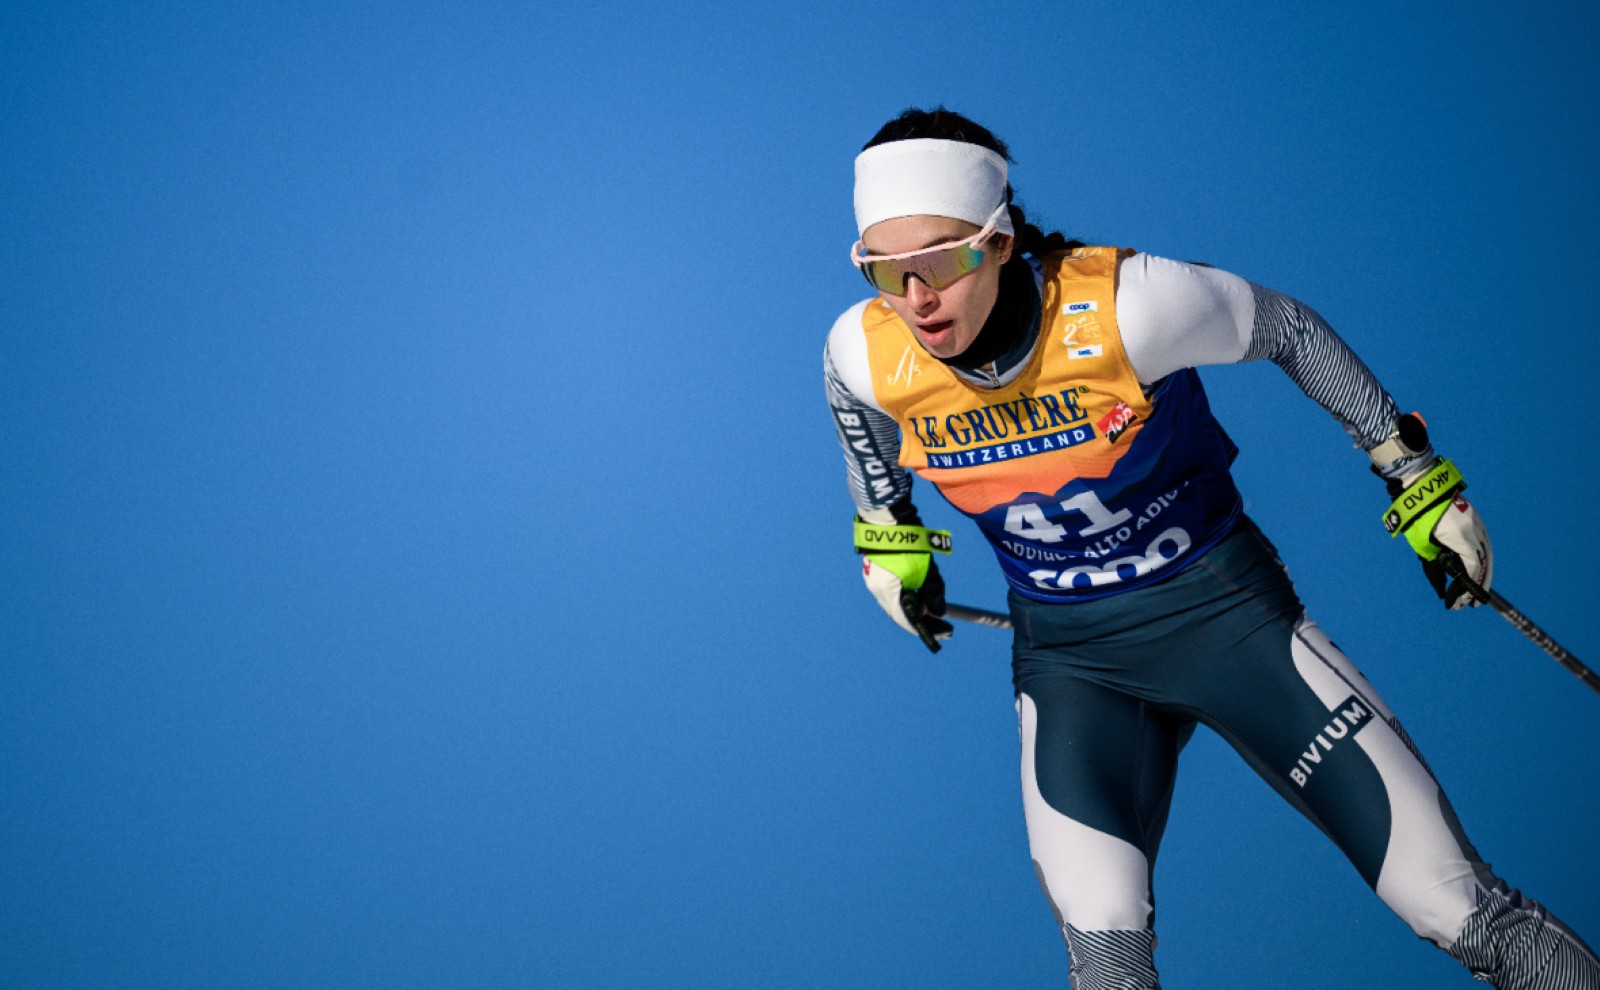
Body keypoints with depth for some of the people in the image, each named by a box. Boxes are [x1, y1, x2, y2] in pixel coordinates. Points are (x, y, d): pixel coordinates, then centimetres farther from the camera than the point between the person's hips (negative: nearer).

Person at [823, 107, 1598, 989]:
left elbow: (1288, 330, -6)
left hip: (1220, 606, -2)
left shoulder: (1124, 304, -25)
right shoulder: (865, 352, -15)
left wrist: (1413, 472, 2)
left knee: (1463, 915, -5)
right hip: (1067, 657, 2)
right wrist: (886, 532, 18)